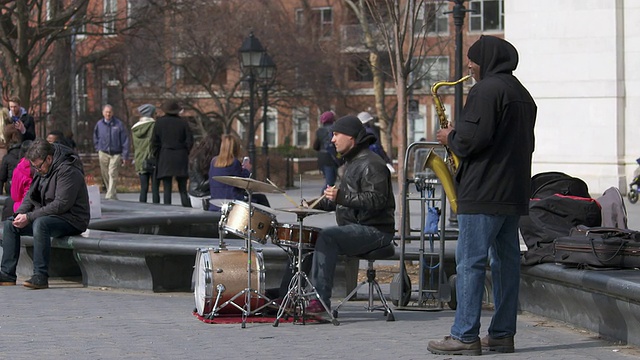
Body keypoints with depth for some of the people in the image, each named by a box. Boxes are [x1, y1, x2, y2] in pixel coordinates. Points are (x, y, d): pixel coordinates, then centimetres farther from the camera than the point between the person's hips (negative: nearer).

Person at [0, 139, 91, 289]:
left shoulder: (68, 171, -19)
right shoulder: (42, 170, 10)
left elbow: (61, 204, -26)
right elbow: (30, 195, 15)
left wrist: (29, 217, -24)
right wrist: (21, 213, -7)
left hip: (71, 220, -9)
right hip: (47, 216, 10)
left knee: (41, 223, -37)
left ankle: (41, 276, -38)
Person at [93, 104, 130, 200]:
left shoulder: (119, 124, -4)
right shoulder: (99, 124, 5)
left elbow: (125, 140, -3)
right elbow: (96, 139, 20)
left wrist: (125, 156, -6)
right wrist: (98, 149, 10)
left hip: (116, 154, -3)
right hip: (103, 153, 3)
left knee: (112, 174, -13)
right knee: (105, 175, 7)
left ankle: (110, 196, -17)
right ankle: (114, 196, 20)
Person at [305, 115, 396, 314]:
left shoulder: (371, 164, -13)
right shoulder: (352, 162, 20)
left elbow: (376, 200, -25)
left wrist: (341, 197, -31)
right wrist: (319, 203, 14)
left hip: (374, 230, -10)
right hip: (354, 228, 10)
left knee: (327, 236, -30)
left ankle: (321, 299, -32)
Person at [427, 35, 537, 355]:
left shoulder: (486, 90, -12)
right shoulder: (523, 94, 18)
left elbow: (472, 138, -21)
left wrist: (450, 137, -1)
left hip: (484, 194, -10)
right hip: (514, 193, 10)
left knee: (470, 262, -7)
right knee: (506, 261, 10)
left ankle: (465, 337, -8)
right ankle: (502, 335, 12)